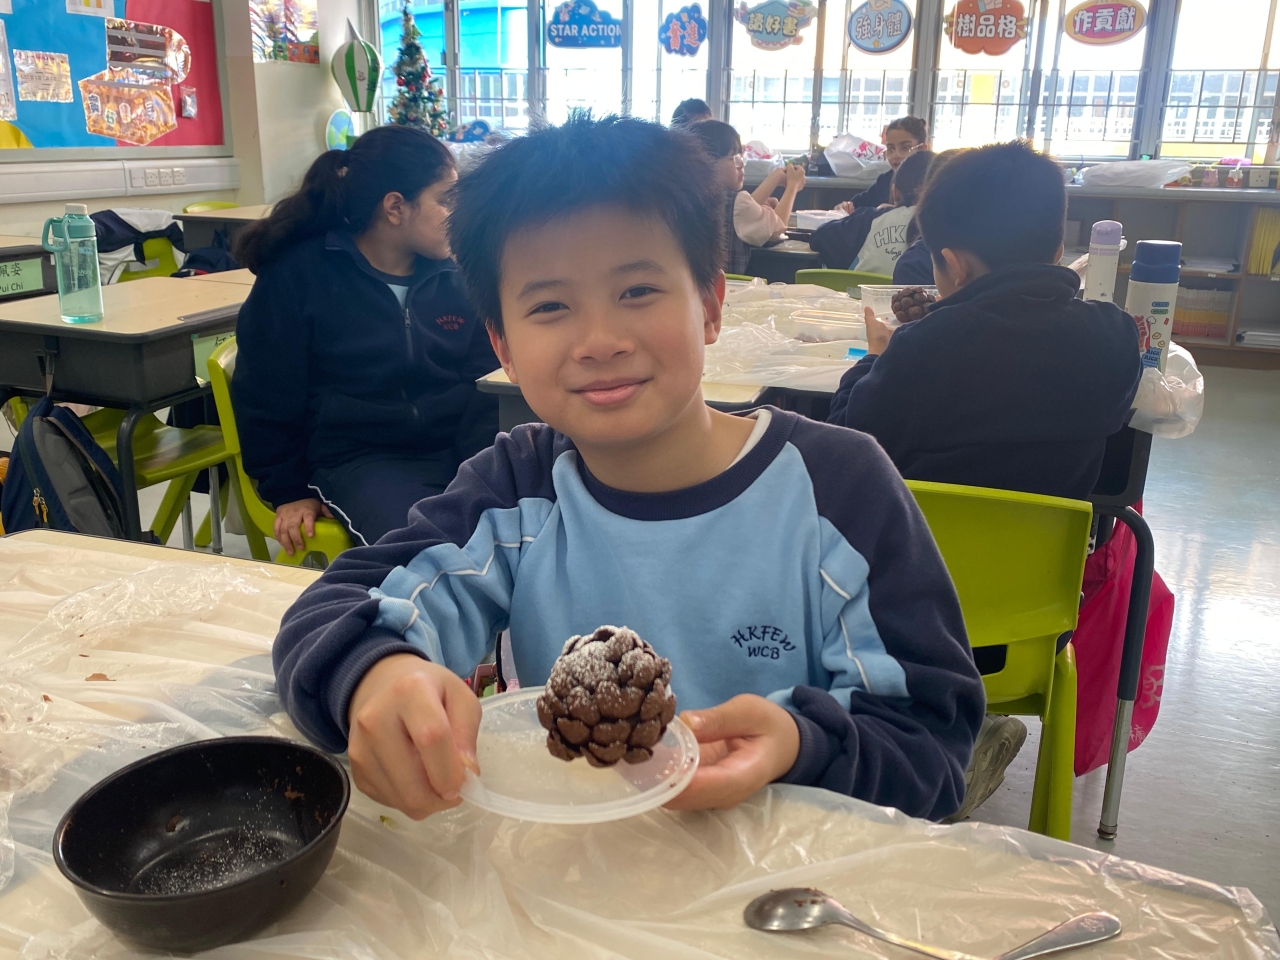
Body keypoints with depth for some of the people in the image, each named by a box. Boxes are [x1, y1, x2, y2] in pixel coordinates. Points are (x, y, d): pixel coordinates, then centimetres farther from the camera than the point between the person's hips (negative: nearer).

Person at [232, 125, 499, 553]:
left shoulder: (454, 279, 9)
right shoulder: (296, 276, -2)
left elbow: (486, 385, 8)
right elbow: (266, 397, 3)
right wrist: (289, 491, 5)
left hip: (454, 452, 4)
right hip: (357, 458, -4)